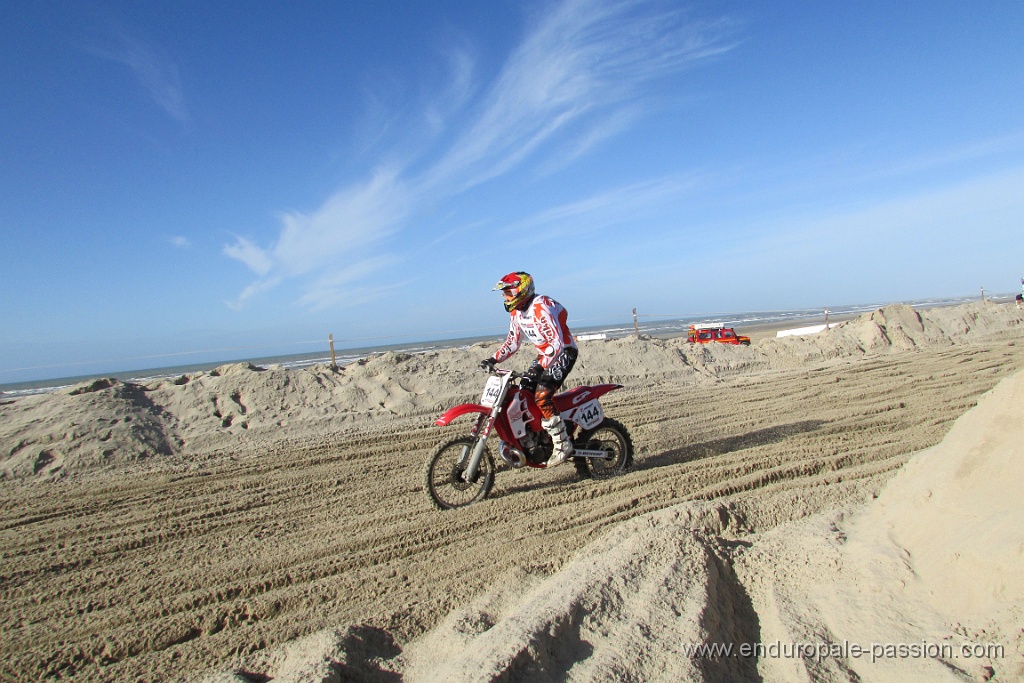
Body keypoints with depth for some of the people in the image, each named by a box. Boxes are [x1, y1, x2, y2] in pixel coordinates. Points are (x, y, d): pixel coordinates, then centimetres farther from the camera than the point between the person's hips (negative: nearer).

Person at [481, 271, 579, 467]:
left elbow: (557, 343, -31)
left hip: (564, 352, -9)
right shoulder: (516, 312, 5)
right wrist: (493, 359, -4)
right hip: (545, 354, 9)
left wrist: (539, 366, -42)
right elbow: (512, 342, 11)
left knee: (542, 397, -23)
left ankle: (563, 445, -12)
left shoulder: (541, 308, -24)